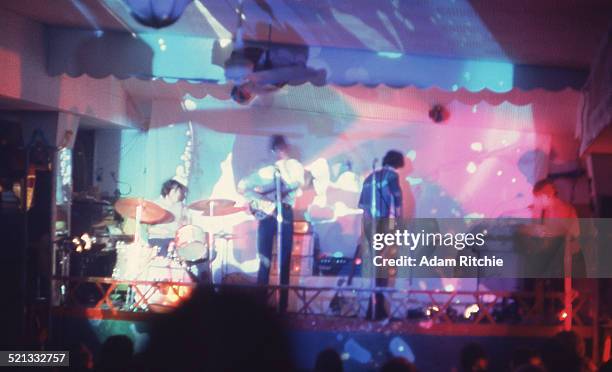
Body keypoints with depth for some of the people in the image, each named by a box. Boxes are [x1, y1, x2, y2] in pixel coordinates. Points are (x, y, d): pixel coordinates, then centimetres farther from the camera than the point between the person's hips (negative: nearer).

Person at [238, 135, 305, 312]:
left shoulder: (295, 167, 9)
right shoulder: (266, 171, 13)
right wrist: (260, 199, -3)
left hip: (285, 213, -1)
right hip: (267, 213, 1)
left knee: (285, 261, -1)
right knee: (264, 260, -2)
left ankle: (282, 306, -2)